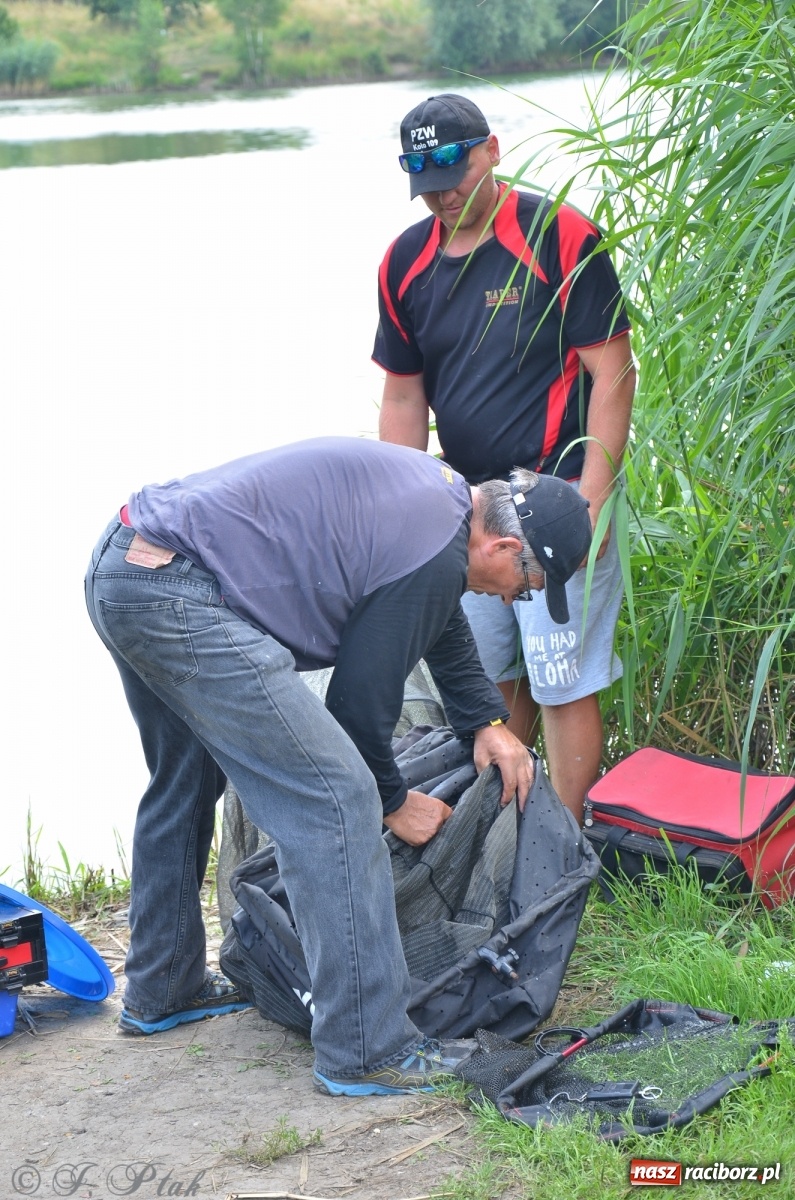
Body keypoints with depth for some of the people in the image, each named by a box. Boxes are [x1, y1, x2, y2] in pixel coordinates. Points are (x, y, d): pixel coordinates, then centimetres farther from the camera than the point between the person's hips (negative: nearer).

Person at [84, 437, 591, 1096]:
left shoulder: (435, 492, 17)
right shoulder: (435, 552, -12)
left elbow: (443, 623, 34)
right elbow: (362, 695, -5)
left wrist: (488, 719, 29)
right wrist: (393, 803, 10)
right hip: (180, 599, -11)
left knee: (186, 783, 28)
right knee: (335, 796, -10)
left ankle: (162, 992, 44)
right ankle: (367, 1053, -7)